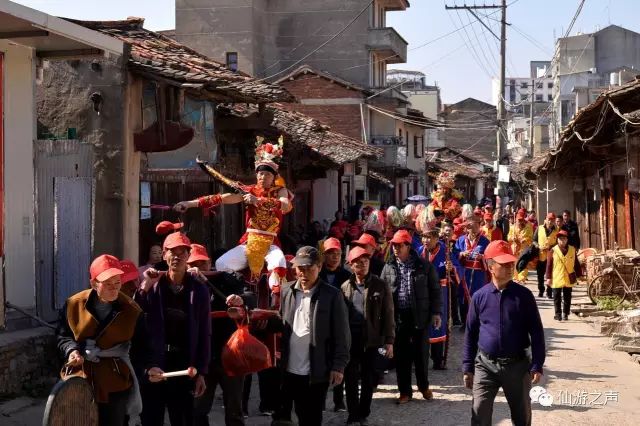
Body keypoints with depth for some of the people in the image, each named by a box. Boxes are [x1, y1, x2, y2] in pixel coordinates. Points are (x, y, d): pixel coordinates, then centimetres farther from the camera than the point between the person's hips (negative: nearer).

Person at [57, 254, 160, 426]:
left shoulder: (131, 310, -6)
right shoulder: (74, 304, -5)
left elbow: (141, 347, -3)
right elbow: (62, 335, 8)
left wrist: (150, 367, -21)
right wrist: (71, 350, -13)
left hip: (115, 384, -1)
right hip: (79, 379, 1)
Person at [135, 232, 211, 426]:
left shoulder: (198, 290, 2)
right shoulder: (153, 286, 2)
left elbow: (204, 334, 2)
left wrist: (201, 373, -1)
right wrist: (145, 287, -14)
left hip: (183, 366, 0)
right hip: (153, 365, 0)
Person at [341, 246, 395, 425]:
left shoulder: (380, 286, -1)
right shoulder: (345, 287, 3)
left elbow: (388, 315, 0)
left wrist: (389, 341, -4)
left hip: (372, 340, -1)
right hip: (350, 340, 1)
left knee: (369, 380, 8)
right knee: (351, 379, 5)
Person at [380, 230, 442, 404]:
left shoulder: (424, 266, -2)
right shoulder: (389, 267, 4)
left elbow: (435, 289, 1)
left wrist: (436, 312, -5)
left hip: (420, 316, -2)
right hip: (397, 316, 2)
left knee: (421, 353, 8)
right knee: (401, 356, 5)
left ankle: (424, 387, 27)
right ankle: (405, 391, 16)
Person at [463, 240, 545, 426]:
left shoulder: (523, 295, -3)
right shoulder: (479, 296, 0)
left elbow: (536, 332, -1)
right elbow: (471, 334, 7)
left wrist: (537, 366, -7)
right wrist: (467, 367, 5)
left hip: (517, 365, 0)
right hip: (485, 365, 0)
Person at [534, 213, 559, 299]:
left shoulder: (557, 231, 2)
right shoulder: (539, 229, 6)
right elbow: (534, 240, 8)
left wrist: (550, 247, -15)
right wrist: (539, 247, -10)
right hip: (540, 255, 2)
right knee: (540, 275, 7)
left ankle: (549, 292, 6)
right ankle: (540, 291, 20)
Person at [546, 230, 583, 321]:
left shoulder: (572, 250, 4)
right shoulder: (553, 251, -3)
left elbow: (576, 263, 8)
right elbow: (549, 265, -3)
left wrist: (579, 275, 7)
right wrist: (548, 278, -6)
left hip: (569, 279, 2)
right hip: (557, 279, -2)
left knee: (567, 298, 8)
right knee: (557, 298, 3)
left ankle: (566, 314, 17)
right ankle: (558, 314, 10)